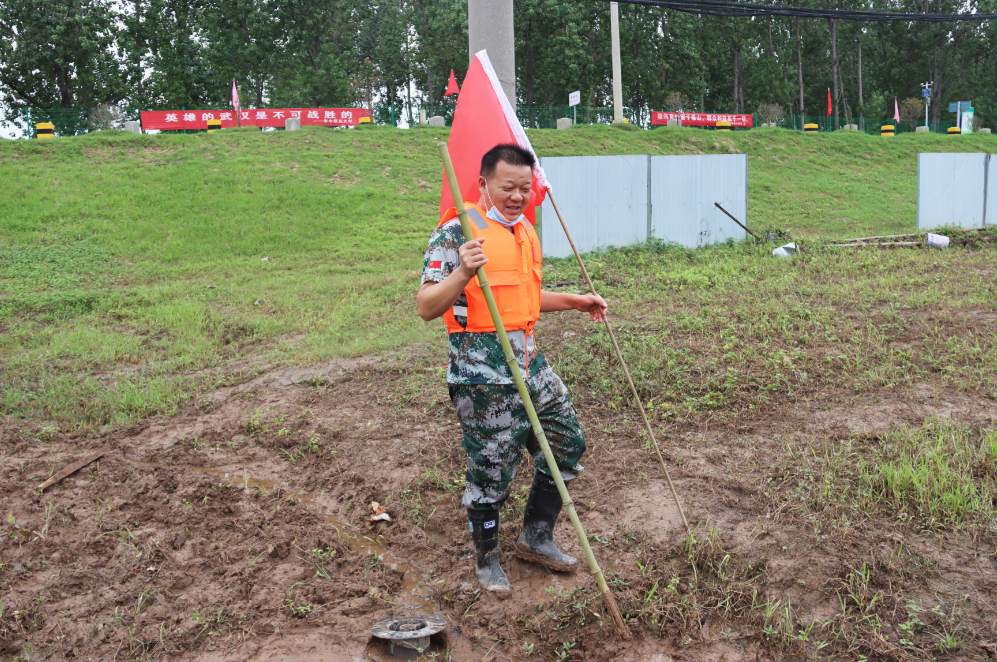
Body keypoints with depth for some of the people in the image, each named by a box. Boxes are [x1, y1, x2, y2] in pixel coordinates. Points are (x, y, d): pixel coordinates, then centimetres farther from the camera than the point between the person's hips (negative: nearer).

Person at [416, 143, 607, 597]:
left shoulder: (527, 232, 14)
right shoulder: (457, 232, -13)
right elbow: (426, 308, -19)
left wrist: (575, 300, 21)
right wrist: (462, 273, -35)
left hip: (530, 364, 8)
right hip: (483, 373, -8)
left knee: (567, 442, 15)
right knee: (491, 470, 3)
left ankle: (536, 538, 33)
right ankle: (486, 559, 27)